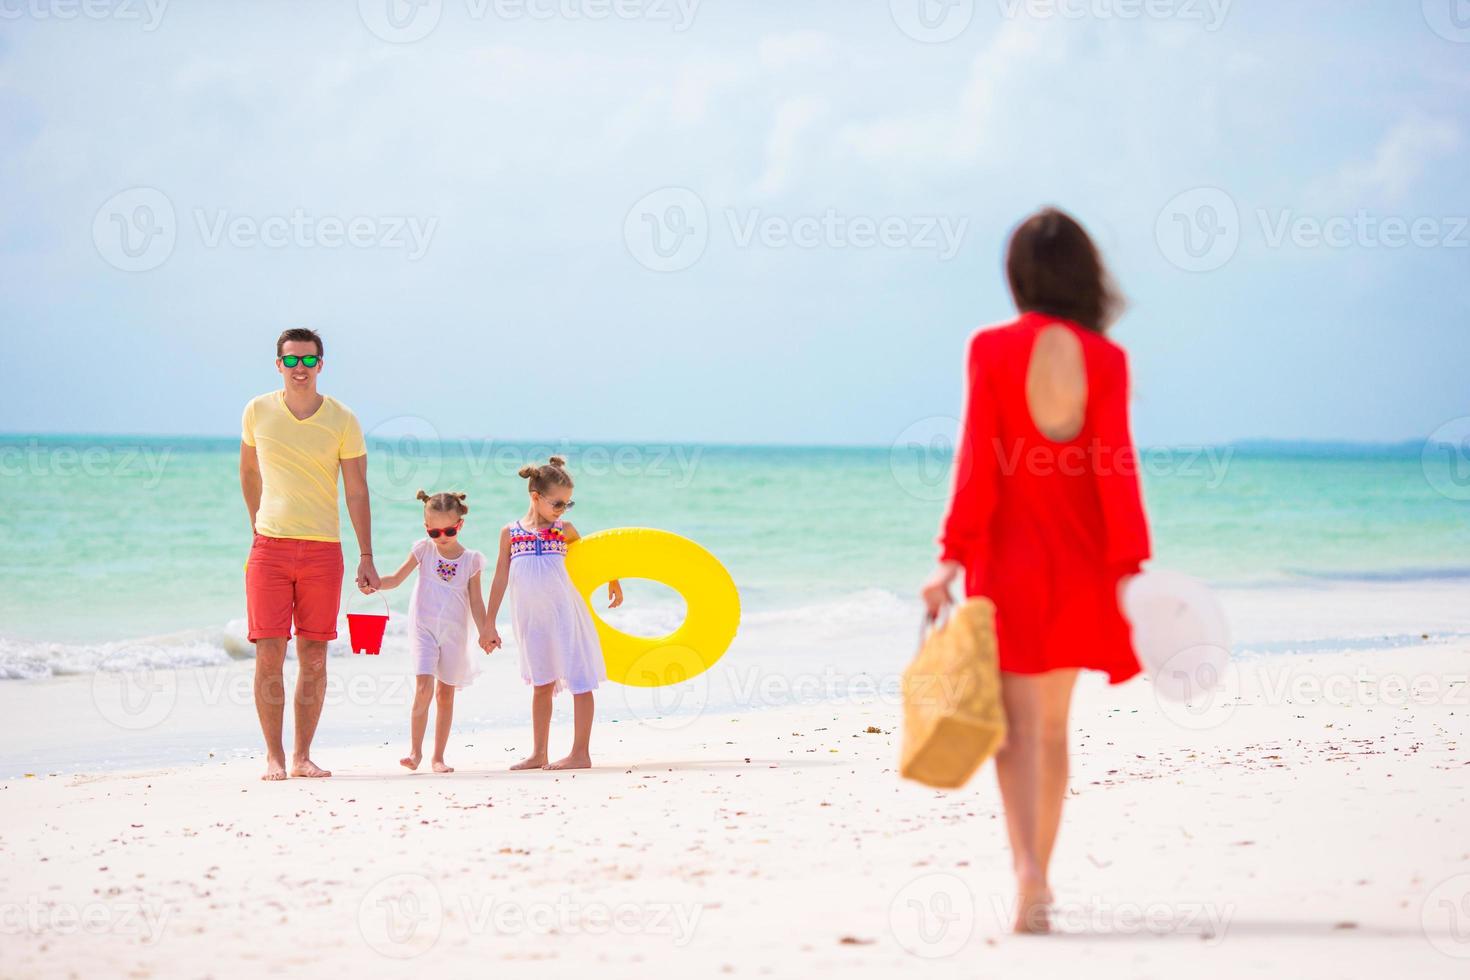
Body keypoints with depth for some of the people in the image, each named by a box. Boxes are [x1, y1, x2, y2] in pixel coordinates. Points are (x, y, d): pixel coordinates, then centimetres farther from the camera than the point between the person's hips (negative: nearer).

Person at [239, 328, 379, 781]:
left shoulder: (342, 420, 0)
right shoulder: (258, 412, 3)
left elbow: (357, 491, 2)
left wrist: (366, 556, -2)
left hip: (323, 551, 0)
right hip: (270, 548, 0)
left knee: (314, 657, 2)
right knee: (269, 655, -6)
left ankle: (303, 755, 10)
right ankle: (274, 757, 0)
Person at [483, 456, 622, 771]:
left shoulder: (564, 530, 1)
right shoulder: (510, 533, 3)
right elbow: (500, 578, 6)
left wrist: (613, 581, 23)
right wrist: (490, 624, 6)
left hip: (564, 613, -2)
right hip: (531, 619, 2)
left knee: (578, 680, -3)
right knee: (541, 685, 11)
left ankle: (580, 753, 1)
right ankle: (538, 754, 18)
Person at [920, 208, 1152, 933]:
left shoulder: (991, 350, -6)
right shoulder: (1105, 358, -3)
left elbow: (977, 459, -9)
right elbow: (1114, 465, -8)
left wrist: (953, 556, -7)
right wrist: (1130, 565, -7)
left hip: (1009, 554, -2)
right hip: (1078, 562, 2)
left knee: (1019, 724, -4)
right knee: (1054, 723, 16)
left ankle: (1029, 873, -22)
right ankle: (1037, 879, 24)